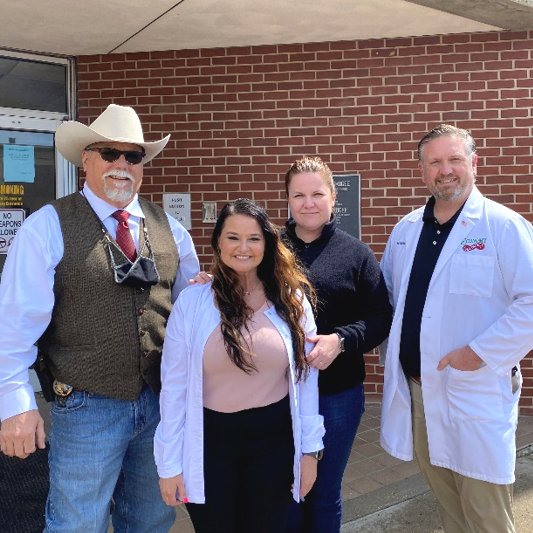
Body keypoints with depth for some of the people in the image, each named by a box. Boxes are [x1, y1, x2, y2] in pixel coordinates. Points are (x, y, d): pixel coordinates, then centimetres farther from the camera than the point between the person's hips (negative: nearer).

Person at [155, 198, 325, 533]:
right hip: (210, 440, -1)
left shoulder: (292, 300, -4)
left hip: (274, 440, 1)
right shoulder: (192, 301, -9)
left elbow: (306, 377, 0)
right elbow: (175, 385, -6)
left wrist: (310, 447, 1)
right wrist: (169, 462, -4)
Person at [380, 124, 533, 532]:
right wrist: (396, 338, 5)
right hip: (416, 387, 5)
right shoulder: (406, 229, 8)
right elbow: (386, 292, 18)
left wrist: (482, 352, -18)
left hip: (476, 391, -5)